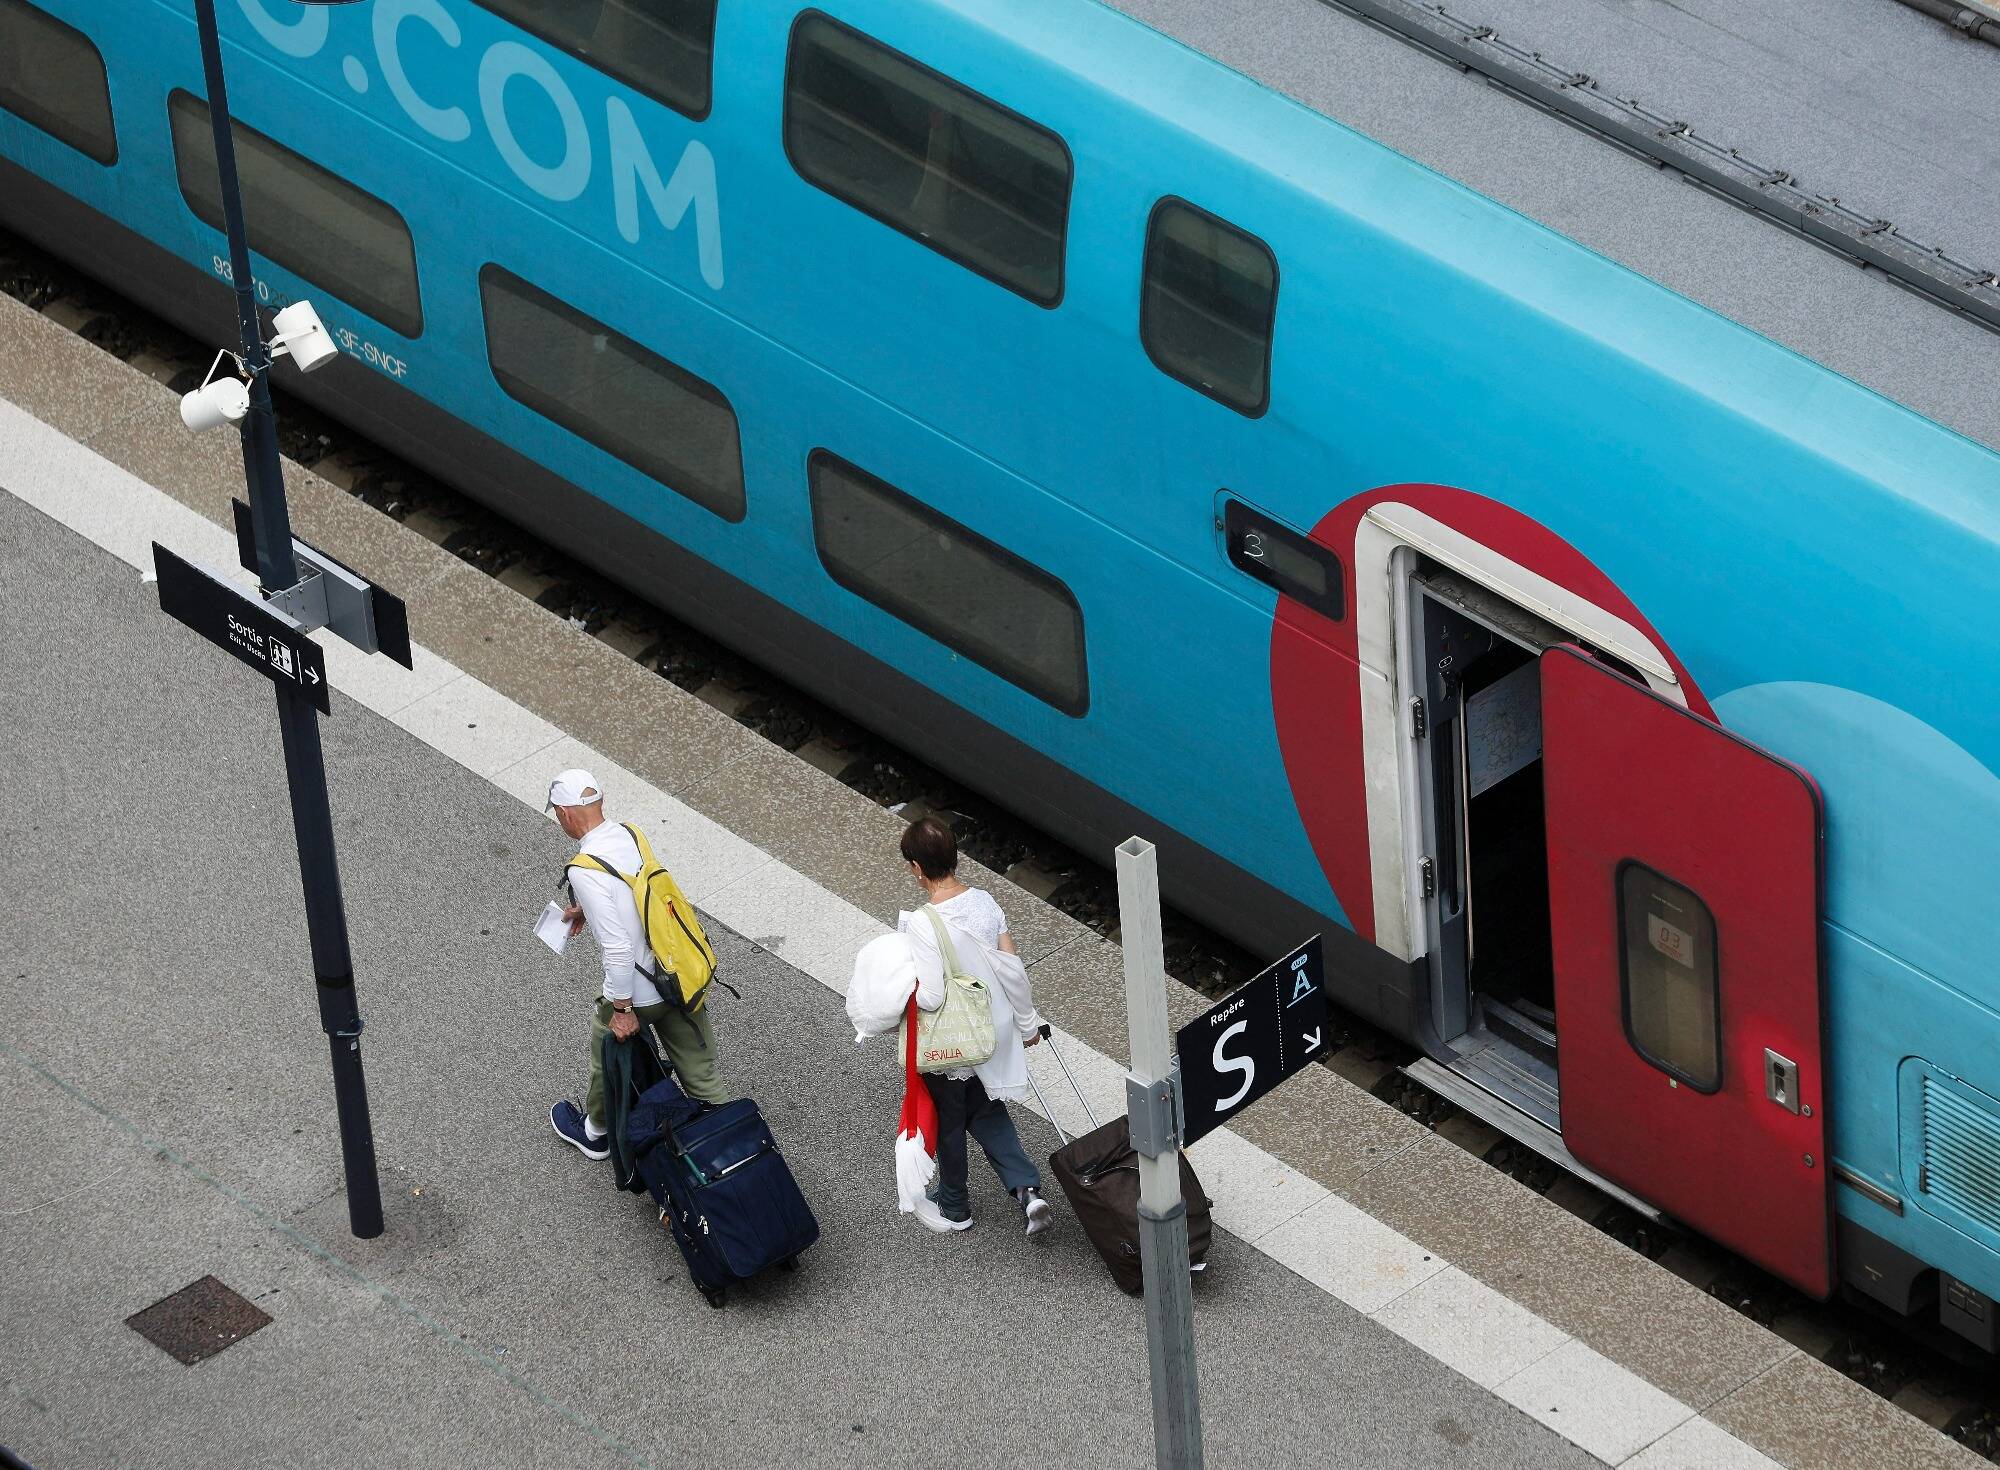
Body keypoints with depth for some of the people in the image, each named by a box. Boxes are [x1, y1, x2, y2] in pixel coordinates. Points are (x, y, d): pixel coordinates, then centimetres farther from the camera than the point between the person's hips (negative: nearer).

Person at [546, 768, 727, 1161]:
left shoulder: (585, 872, -26)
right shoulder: (629, 835, -2)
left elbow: (617, 948, -27)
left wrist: (623, 1009, -17)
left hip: (637, 991, -5)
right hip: (683, 977, 5)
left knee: (607, 1058, 25)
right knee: (700, 1076, 16)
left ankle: (596, 1133, 49)